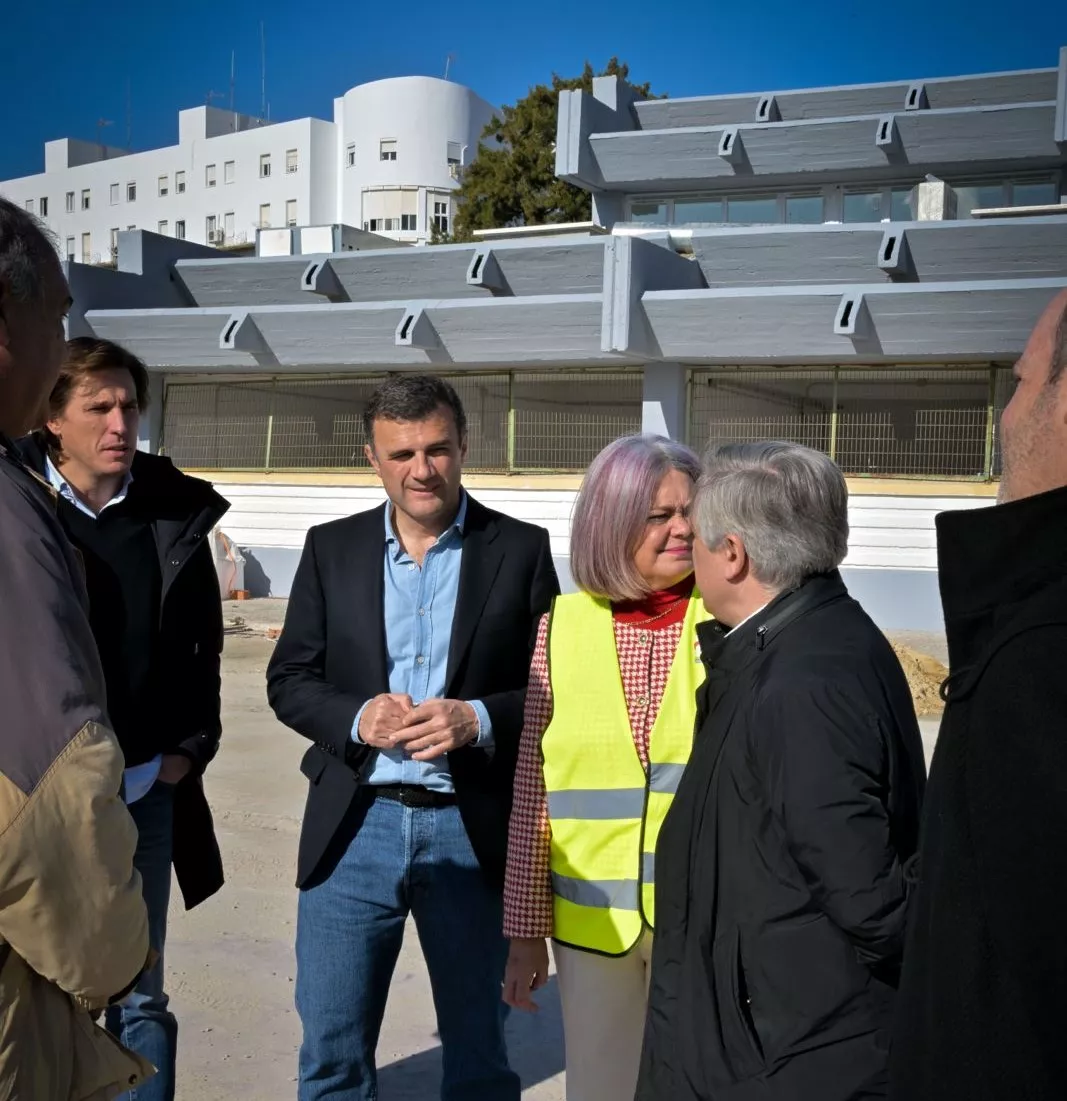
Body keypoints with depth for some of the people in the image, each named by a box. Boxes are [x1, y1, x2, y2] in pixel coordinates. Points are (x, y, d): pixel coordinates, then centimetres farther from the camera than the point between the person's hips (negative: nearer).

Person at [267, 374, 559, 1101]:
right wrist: (357, 718, -15)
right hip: (354, 828, 1)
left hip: (472, 830, -1)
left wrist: (479, 719, -20)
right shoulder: (331, 548, 4)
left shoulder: (522, 549, -1)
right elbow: (291, 679, 4)